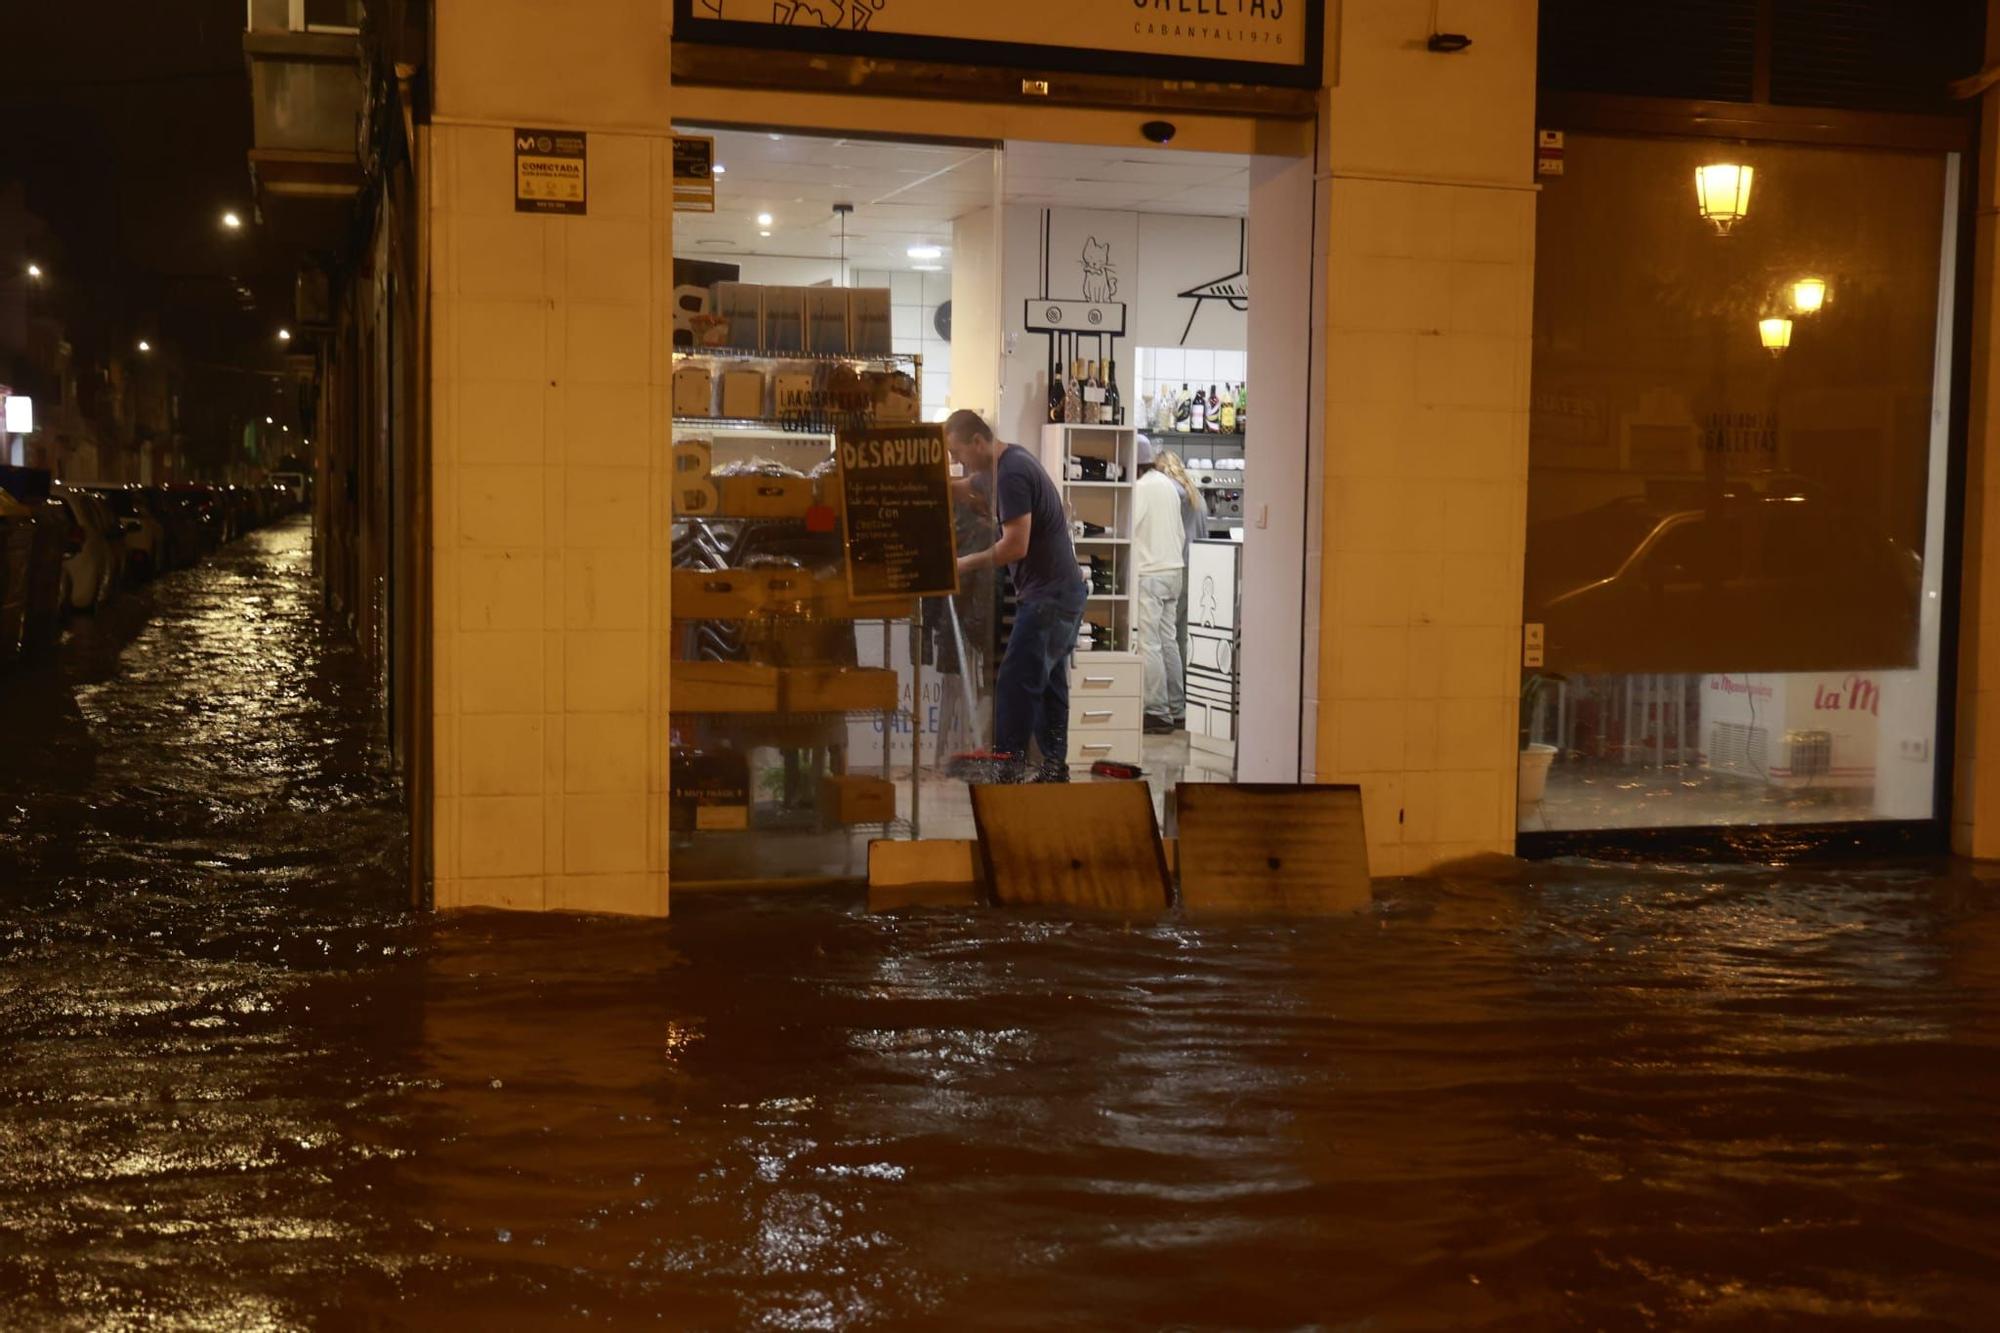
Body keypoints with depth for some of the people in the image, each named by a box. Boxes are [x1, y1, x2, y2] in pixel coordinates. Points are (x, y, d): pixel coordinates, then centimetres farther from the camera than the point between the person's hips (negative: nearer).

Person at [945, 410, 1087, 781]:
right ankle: (1054, 765, 19)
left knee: (1015, 683, -8)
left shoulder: (1012, 474, -19)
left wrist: (966, 564, -13)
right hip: (1064, 592, 10)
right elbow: (968, 485, 31)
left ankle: (1009, 767, -6)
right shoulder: (1005, 463, 11)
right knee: (1049, 682, 14)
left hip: (1048, 596, -10)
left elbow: (1016, 546, -24)